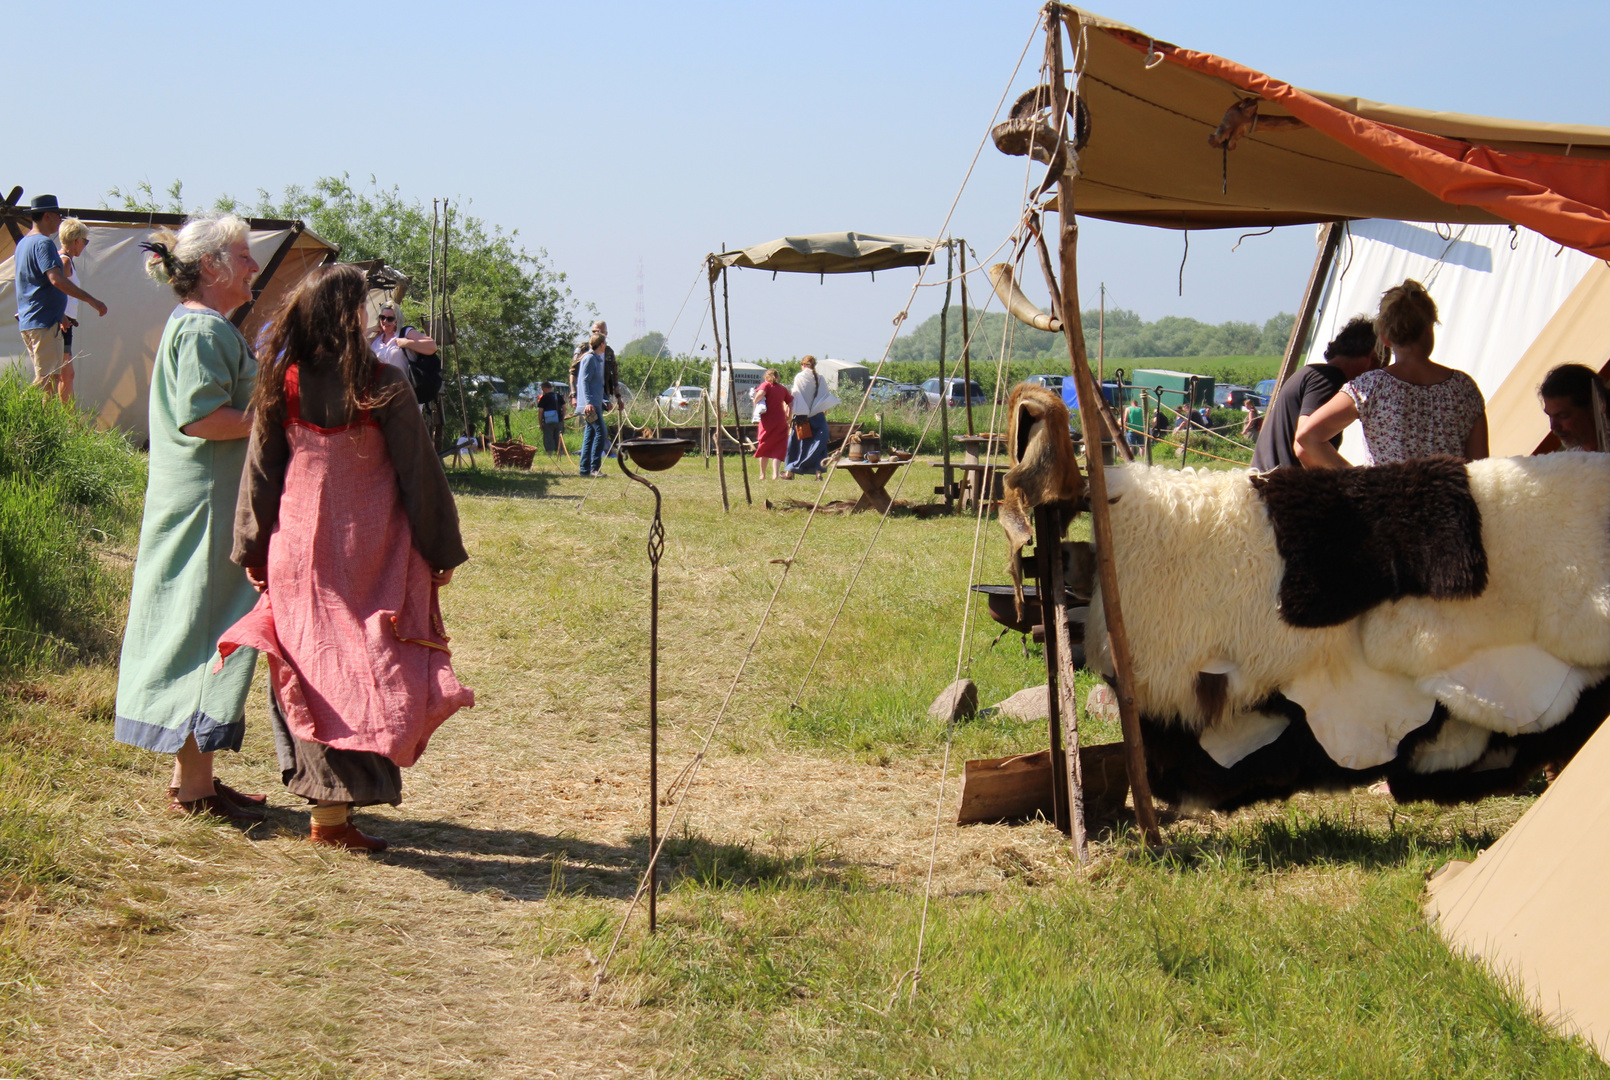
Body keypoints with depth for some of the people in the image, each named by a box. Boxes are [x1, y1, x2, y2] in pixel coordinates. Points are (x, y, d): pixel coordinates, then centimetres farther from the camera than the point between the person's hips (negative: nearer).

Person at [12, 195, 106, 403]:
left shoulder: (23, 243, 17)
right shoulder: (44, 243, -14)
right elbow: (57, 279, -26)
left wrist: (61, 314, 30)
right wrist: (91, 300, -25)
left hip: (27, 321, 10)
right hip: (44, 323, -10)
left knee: (46, 377, 13)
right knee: (47, 380, -10)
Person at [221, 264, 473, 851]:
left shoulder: (282, 385, -1)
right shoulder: (383, 386, -9)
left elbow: (259, 472, 6)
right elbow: (420, 473, -5)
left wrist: (252, 551, 16)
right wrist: (441, 551, 3)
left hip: (298, 554, 3)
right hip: (375, 557, -3)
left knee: (315, 673, 10)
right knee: (372, 672, 2)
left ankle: (327, 803, 11)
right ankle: (340, 809, -2)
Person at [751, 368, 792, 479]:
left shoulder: (766, 385, -2)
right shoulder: (782, 389, 11)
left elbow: (761, 394, -24)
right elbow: (791, 403, 11)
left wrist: (755, 402, -7)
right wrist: (788, 418, 18)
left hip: (767, 421, -3)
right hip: (781, 423, 3)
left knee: (764, 446, 12)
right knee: (778, 448, 3)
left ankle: (762, 474, 19)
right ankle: (775, 473, -13)